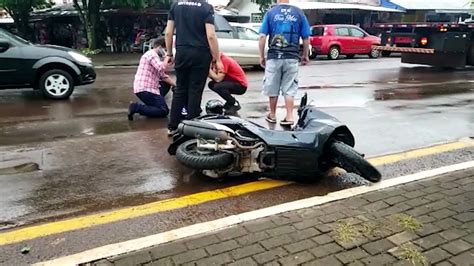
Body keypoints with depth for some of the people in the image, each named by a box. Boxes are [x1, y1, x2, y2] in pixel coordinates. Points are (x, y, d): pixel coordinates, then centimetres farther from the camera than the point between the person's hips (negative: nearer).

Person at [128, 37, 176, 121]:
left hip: (147, 87, 10)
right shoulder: (152, 54, -9)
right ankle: (137, 107, -15)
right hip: (144, 89, -10)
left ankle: (152, 103, 10)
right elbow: (161, 68, -27)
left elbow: (163, 76, 22)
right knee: (164, 111, -9)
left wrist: (175, 84, 15)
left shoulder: (154, 55, 22)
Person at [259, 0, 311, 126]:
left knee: (272, 87, 11)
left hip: (273, 56, 0)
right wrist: (305, 55, 16)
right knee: (289, 88, 7)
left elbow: (262, 37, -4)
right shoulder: (299, 13, 4)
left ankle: (272, 115, 22)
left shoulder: (270, 12, 1)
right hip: (291, 57, 1)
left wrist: (261, 56, 4)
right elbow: (306, 38, 3)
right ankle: (289, 117, 4)